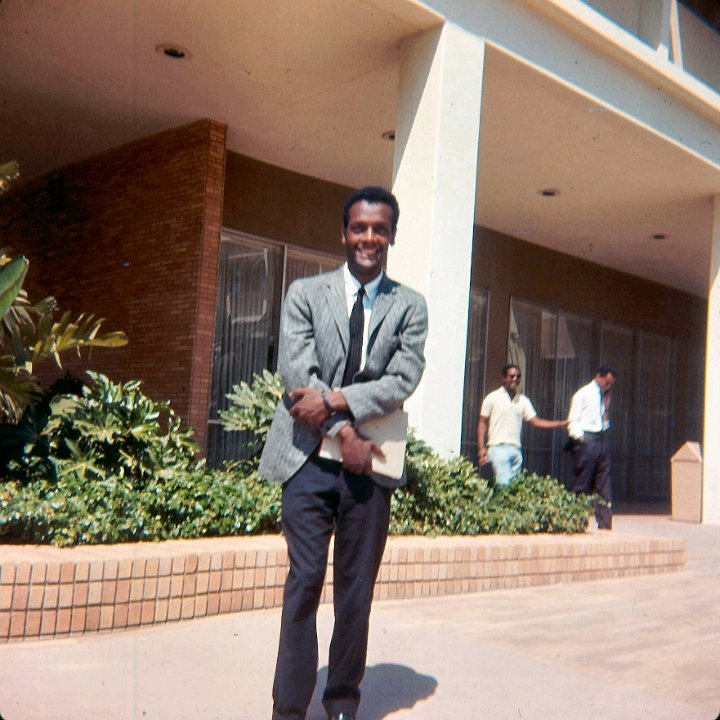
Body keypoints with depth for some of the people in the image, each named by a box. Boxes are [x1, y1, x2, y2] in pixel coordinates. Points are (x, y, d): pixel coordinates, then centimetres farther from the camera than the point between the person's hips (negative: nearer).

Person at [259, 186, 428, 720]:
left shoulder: (410, 306, 7)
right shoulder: (306, 294, 6)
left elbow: (403, 381, -4)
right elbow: (297, 372, -5)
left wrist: (335, 401, -16)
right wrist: (344, 432, -13)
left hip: (371, 462, 1)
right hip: (311, 457, -1)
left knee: (357, 589, 9)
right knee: (305, 582, 0)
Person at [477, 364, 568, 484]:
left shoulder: (523, 400, 12)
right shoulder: (492, 398, 2)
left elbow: (536, 421, 9)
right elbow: (483, 423, 3)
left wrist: (561, 424, -1)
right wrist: (482, 447, -6)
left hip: (516, 449, 5)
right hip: (498, 447, -5)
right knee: (504, 484, -17)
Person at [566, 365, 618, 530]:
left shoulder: (603, 396, 17)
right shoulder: (583, 394, -3)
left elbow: (605, 422, 18)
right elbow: (573, 421, -6)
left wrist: (607, 406, 6)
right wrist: (580, 437, -15)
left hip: (601, 440, 7)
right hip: (586, 440, -7)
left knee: (604, 484, 4)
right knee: (581, 483, -3)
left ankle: (605, 524, 7)